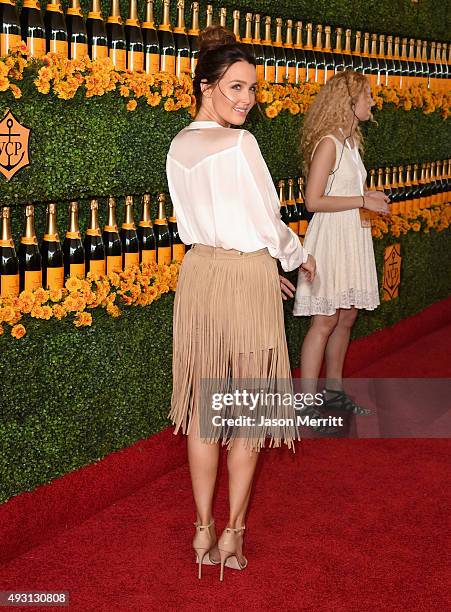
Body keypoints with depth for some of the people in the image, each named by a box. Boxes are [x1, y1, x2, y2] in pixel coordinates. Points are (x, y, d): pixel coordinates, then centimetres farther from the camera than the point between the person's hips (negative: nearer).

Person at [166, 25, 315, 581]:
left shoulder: (179, 147, 5)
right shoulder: (238, 144, -18)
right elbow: (268, 223, -12)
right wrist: (300, 258, 9)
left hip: (197, 273, 7)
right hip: (247, 280, -6)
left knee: (204, 403, 13)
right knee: (248, 408, 8)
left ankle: (203, 531, 22)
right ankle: (233, 533, 16)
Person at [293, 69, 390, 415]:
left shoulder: (352, 141, 13)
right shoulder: (328, 142, -14)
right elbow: (314, 201, -19)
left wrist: (370, 198, 4)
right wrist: (362, 200, -16)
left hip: (354, 237, 9)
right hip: (331, 236, -9)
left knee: (347, 318, 12)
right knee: (325, 321, -5)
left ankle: (334, 392, 24)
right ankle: (307, 403, 2)